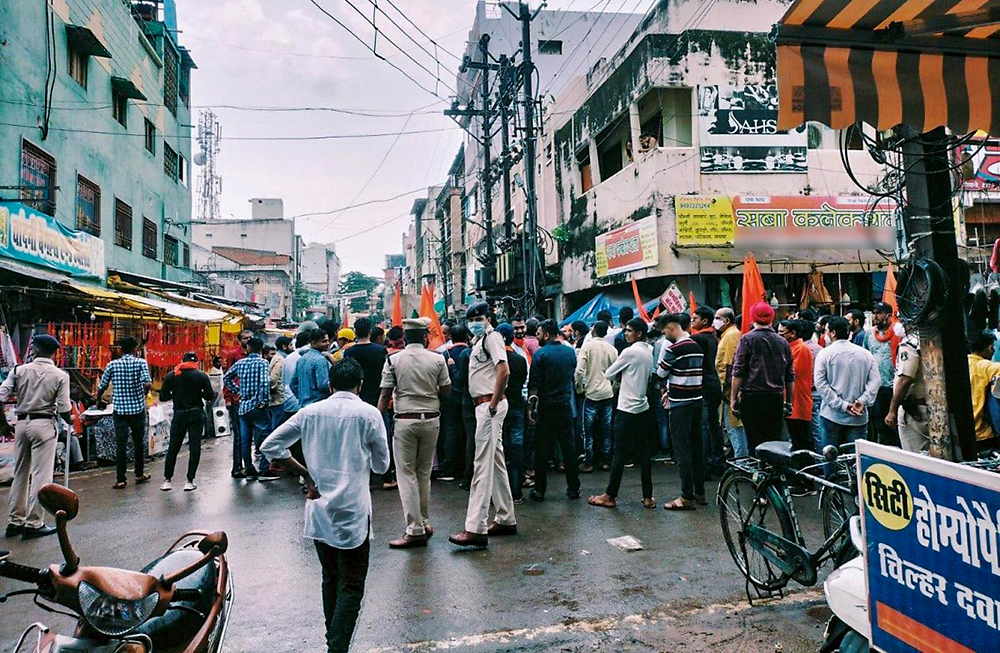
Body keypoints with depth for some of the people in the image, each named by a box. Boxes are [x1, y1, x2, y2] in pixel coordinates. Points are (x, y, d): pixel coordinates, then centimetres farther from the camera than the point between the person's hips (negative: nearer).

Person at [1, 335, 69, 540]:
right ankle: (33, 524, 4)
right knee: (41, 476, 1)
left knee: (20, 474, 15)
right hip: (44, 424, -4)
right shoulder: (60, 375, -5)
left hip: (22, 423, 4)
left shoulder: (19, 370, 2)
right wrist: (69, 420, 12)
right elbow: (63, 409, -8)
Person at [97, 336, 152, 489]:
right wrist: (144, 393, 3)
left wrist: (98, 400, 25)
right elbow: (147, 383, -19)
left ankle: (121, 479, 2)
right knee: (139, 442, 14)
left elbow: (102, 386, 5)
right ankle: (139, 474, 26)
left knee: (121, 444, 2)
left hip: (120, 409, 1)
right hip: (137, 408, 0)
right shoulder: (140, 363, -6)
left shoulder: (113, 364, 0)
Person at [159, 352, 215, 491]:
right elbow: (210, 396, -5)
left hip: (179, 415, 2)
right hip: (196, 414, -2)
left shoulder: (171, 375, 1)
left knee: (173, 448, 12)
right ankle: (190, 481, 4)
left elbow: (163, 397, 1)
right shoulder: (201, 375, -5)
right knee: (194, 448, 4)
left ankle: (167, 480, 15)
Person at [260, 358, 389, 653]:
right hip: (352, 510, -4)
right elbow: (381, 465, 0)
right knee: (352, 586, 2)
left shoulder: (310, 412, 3)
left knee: (330, 579, 20)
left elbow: (269, 446, 2)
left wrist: (306, 473, 5)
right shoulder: (368, 414, -7)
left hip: (318, 508, 5)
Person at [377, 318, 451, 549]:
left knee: (406, 474, 2)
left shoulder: (393, 360, -3)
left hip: (405, 420, -2)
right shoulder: (437, 359, -1)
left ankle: (415, 530, 1)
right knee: (424, 473, 15)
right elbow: (446, 392, 3)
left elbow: (385, 395, -4)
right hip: (431, 419, 2)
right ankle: (424, 522, 23)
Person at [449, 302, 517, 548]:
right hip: (484, 405, 10)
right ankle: (506, 519, 25)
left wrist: (492, 406, -23)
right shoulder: (478, 341, 19)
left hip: (490, 404, -10)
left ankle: (475, 528, -10)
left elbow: (504, 371, -23)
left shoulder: (492, 337, -10)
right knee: (496, 463, 15)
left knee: (482, 465, -11)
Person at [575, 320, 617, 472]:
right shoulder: (612, 349, 3)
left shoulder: (587, 346, -8)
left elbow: (579, 370, -15)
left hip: (591, 393, -3)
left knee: (588, 430, 5)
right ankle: (606, 461, 17)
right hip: (608, 393, 4)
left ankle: (588, 463, 8)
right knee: (607, 429, 11)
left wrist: (579, 387, -2)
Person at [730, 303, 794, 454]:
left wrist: (733, 398, -2)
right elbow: (790, 376, 14)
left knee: (755, 443, -2)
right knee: (775, 440, 10)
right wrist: (788, 401, 22)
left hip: (752, 397, -4)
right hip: (777, 399, 4)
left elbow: (738, 372, -8)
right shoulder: (783, 342, 9)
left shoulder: (747, 339, -5)